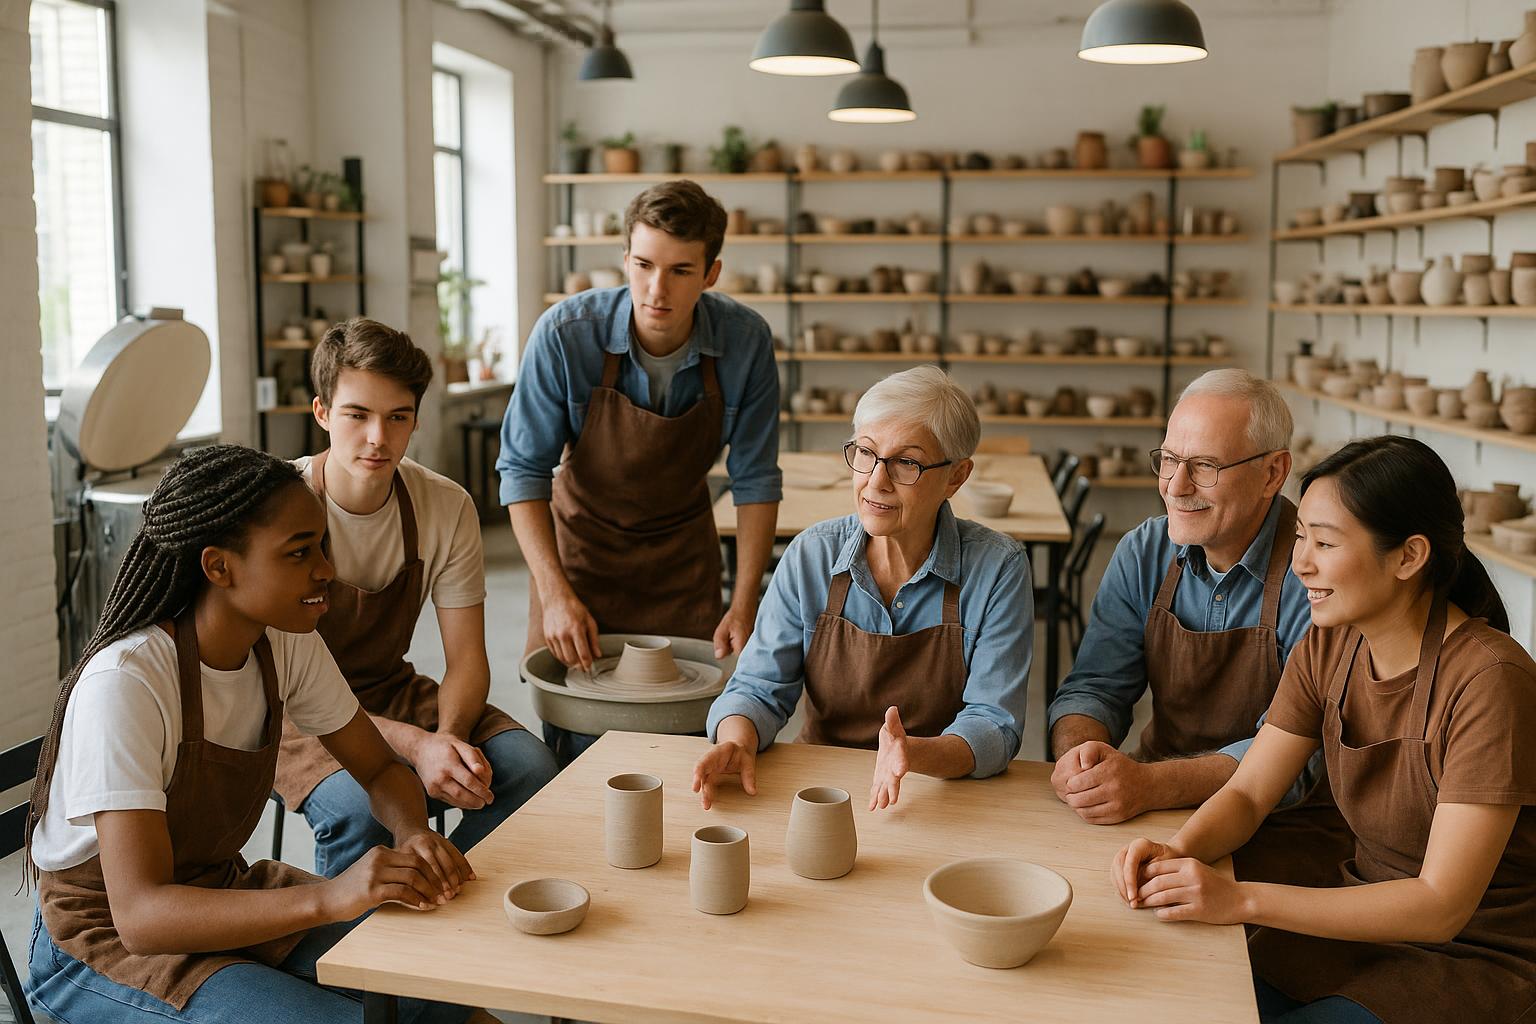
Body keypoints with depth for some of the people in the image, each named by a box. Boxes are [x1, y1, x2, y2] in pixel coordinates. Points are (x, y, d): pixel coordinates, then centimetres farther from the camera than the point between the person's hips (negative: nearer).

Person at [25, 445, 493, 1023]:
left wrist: (413, 834, -21)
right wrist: (327, 897, -46)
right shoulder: (123, 683, -28)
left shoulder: (285, 645, -7)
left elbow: (381, 771, 2)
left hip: (222, 893, 6)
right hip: (106, 937, -5)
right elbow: (140, 915, -34)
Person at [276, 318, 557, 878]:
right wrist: (415, 745, -34)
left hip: (393, 692, 4)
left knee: (530, 768, -20)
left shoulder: (447, 506, -9)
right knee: (360, 804, -35)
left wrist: (449, 736, -28)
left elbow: (467, 658, -5)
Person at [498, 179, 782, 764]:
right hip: (581, 538, -1)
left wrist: (744, 607, -15)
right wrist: (555, 595, -25)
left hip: (683, 550, 1)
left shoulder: (746, 342, -20)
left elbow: (755, 479, -10)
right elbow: (523, 470, -17)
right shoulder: (565, 333, -25)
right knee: (573, 745, -1)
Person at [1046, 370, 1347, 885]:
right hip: (1163, 806, 5)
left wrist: (1151, 784, -34)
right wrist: (1078, 750, -23)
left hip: (1286, 825, -4)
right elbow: (1094, 686, 1)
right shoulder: (1143, 553, 1)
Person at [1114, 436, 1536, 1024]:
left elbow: (1441, 906, -25)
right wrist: (1178, 853, -22)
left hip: (1473, 962, -6)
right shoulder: (1329, 644, -3)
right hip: (1363, 919, 6)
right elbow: (1247, 792, 1)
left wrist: (1239, 899, -30)